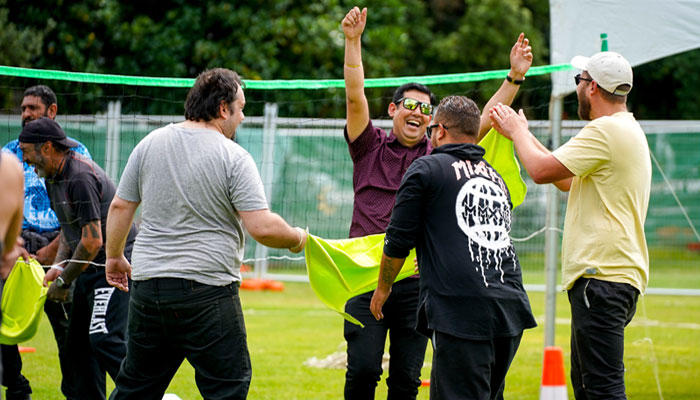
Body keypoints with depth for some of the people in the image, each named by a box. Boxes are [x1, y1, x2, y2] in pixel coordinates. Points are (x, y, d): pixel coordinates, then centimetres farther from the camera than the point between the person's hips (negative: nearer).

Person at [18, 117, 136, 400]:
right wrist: (59, 266, 6)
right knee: (78, 344, 9)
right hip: (90, 269, 10)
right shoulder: (52, 177, 11)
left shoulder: (80, 178, -21)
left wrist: (64, 281, -14)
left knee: (105, 340, -22)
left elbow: (93, 241, -24)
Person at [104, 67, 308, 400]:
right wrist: (296, 239, 4)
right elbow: (263, 228, -14)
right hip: (207, 292, -6)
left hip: (148, 285, 6)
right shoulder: (233, 157, -9)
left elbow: (120, 207, 11)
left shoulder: (150, 143, 7)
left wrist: (114, 257, 23)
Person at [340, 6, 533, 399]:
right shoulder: (370, 148, 7)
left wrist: (515, 78, -3)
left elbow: (485, 121, 6)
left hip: (416, 281, 2)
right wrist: (353, 43, -18)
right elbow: (356, 98, -6)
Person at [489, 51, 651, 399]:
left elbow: (542, 170, -16)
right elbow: (566, 179, 28)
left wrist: (517, 131, 2)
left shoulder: (607, 130, -14)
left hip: (602, 277, -11)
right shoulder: (625, 130, 21)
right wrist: (523, 133, 30)